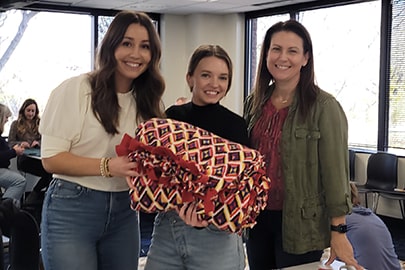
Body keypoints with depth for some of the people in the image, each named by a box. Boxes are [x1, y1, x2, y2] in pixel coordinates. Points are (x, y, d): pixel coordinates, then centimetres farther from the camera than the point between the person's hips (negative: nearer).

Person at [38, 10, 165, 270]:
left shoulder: (147, 100, 7)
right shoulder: (76, 90, -11)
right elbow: (51, 158, -13)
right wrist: (109, 166, -25)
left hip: (124, 211, 6)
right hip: (72, 210, -5)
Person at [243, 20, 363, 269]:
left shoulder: (323, 106, -13)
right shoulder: (255, 102, 5)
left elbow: (335, 171, -14)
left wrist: (338, 231, -15)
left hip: (299, 223, -5)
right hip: (257, 217, 5)